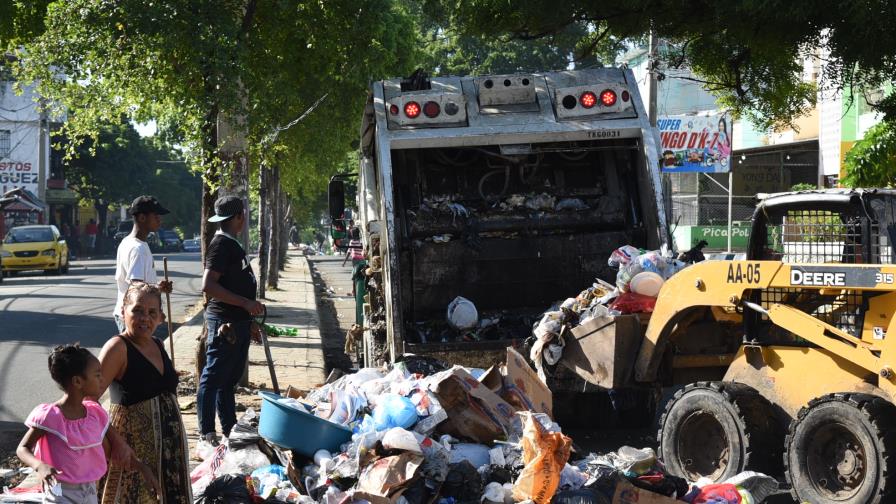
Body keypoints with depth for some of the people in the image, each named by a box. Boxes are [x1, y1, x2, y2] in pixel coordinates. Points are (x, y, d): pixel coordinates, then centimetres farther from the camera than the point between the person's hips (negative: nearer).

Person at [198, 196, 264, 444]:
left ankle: (230, 429, 24)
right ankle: (207, 434, 1)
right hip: (225, 322, -10)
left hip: (238, 321, 10)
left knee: (229, 379, 16)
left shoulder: (232, 244, 16)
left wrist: (251, 307, 22)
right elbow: (208, 286, -24)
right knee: (213, 378, -3)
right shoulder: (221, 244, -15)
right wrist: (245, 303, -24)